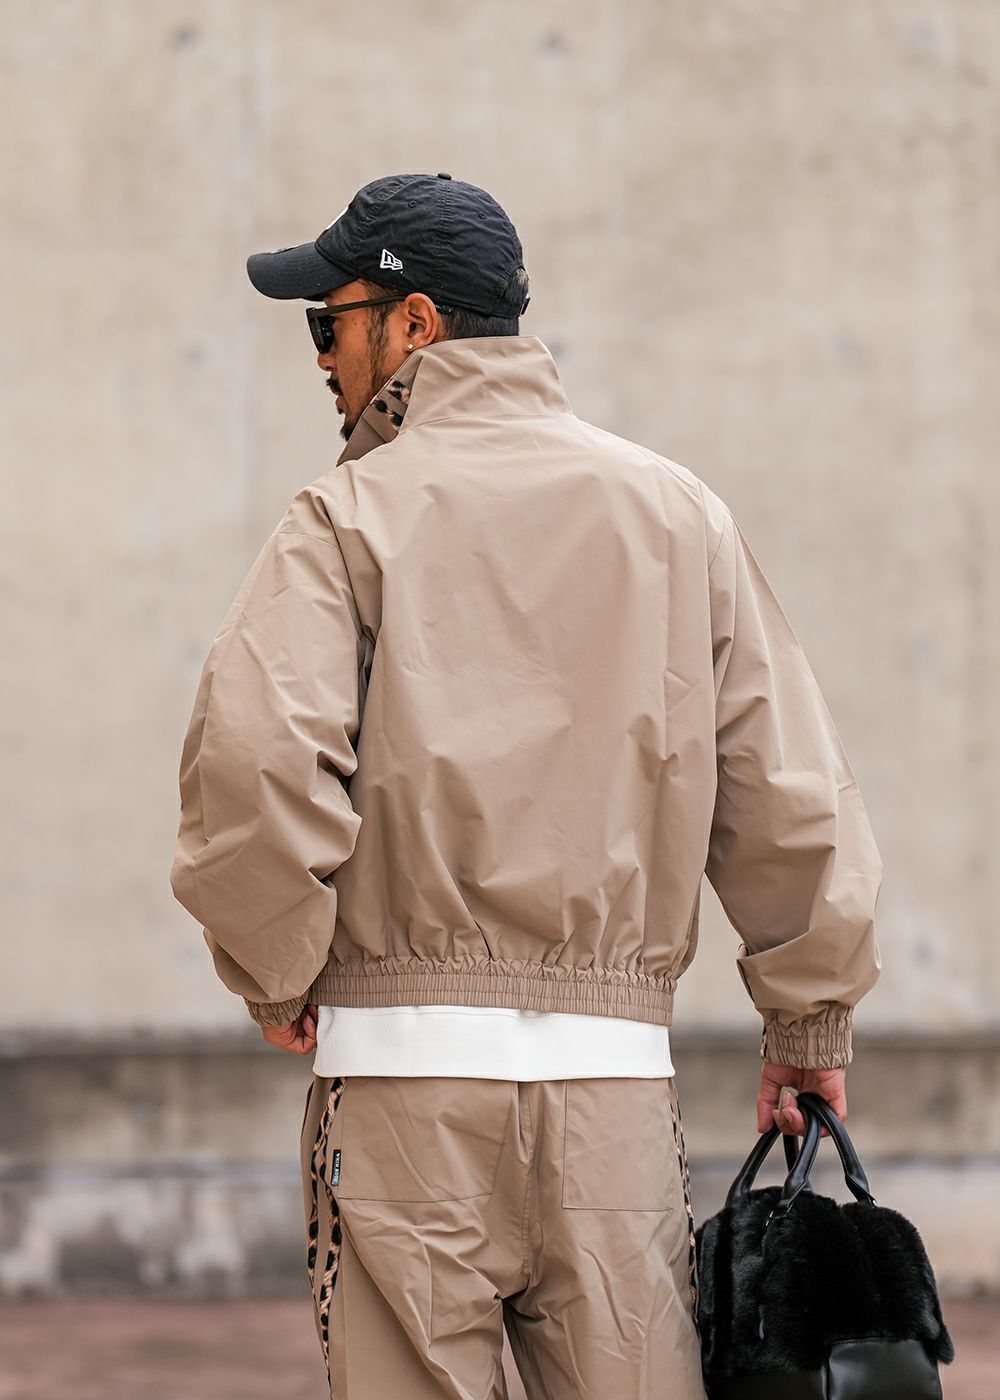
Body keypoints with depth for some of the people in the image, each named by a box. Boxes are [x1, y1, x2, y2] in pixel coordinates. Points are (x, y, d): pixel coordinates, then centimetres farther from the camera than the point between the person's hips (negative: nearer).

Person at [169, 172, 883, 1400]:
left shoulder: (352, 514, -1)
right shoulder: (678, 512, 10)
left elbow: (253, 757, -16)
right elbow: (789, 791, 7)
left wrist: (275, 973, -1)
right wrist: (810, 1020, 17)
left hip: (404, 1067, -3)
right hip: (617, 1073, 3)